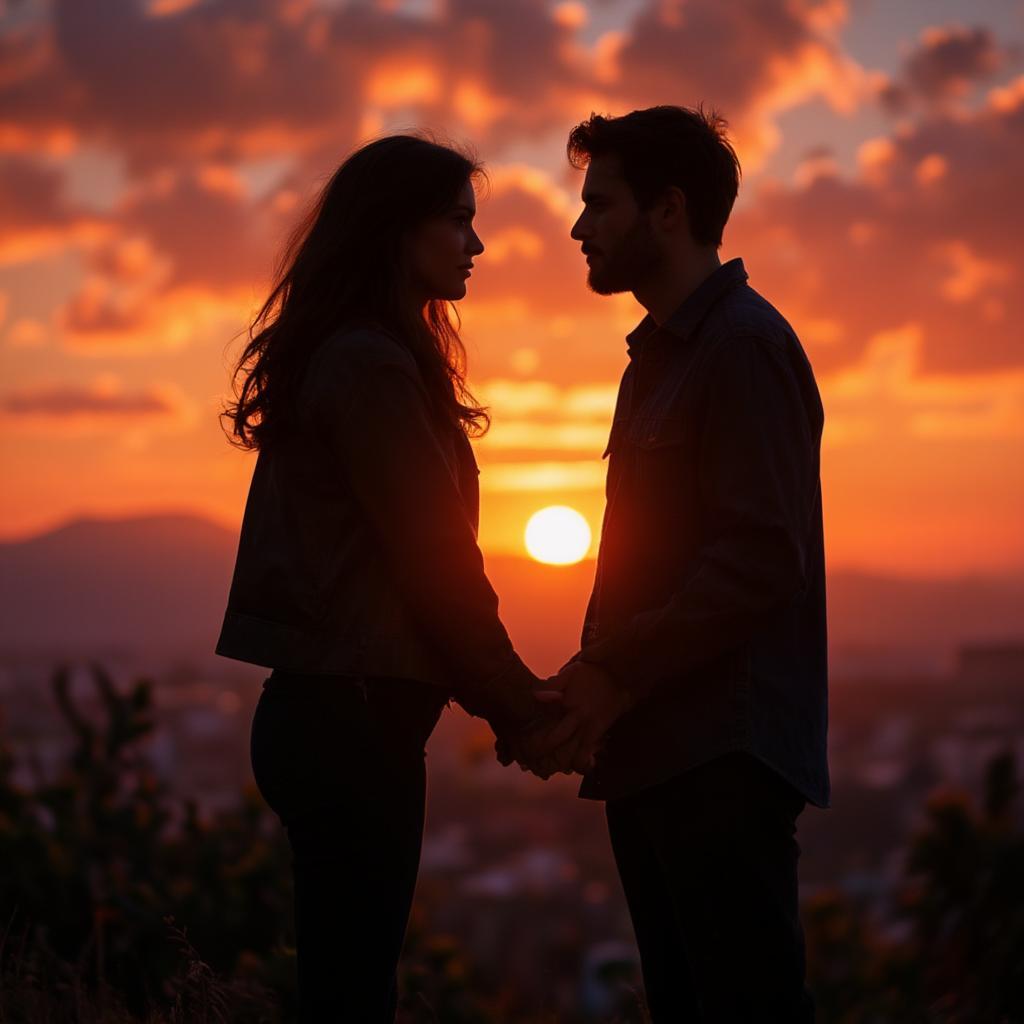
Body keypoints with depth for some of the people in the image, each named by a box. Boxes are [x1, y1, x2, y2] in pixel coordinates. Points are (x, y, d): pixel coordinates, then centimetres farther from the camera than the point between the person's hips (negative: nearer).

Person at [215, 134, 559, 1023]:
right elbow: (433, 560, -14)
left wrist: (506, 694, 13)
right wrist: (518, 705, -3)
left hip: (320, 708, 9)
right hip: (354, 715, -9)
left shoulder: (338, 355, 16)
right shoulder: (373, 368, -14)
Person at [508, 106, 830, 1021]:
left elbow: (760, 559, -18)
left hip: (724, 759, -9)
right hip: (657, 752, 9)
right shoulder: (660, 354, 21)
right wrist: (585, 688, 9)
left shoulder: (744, 347, -9)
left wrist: (614, 675, -18)